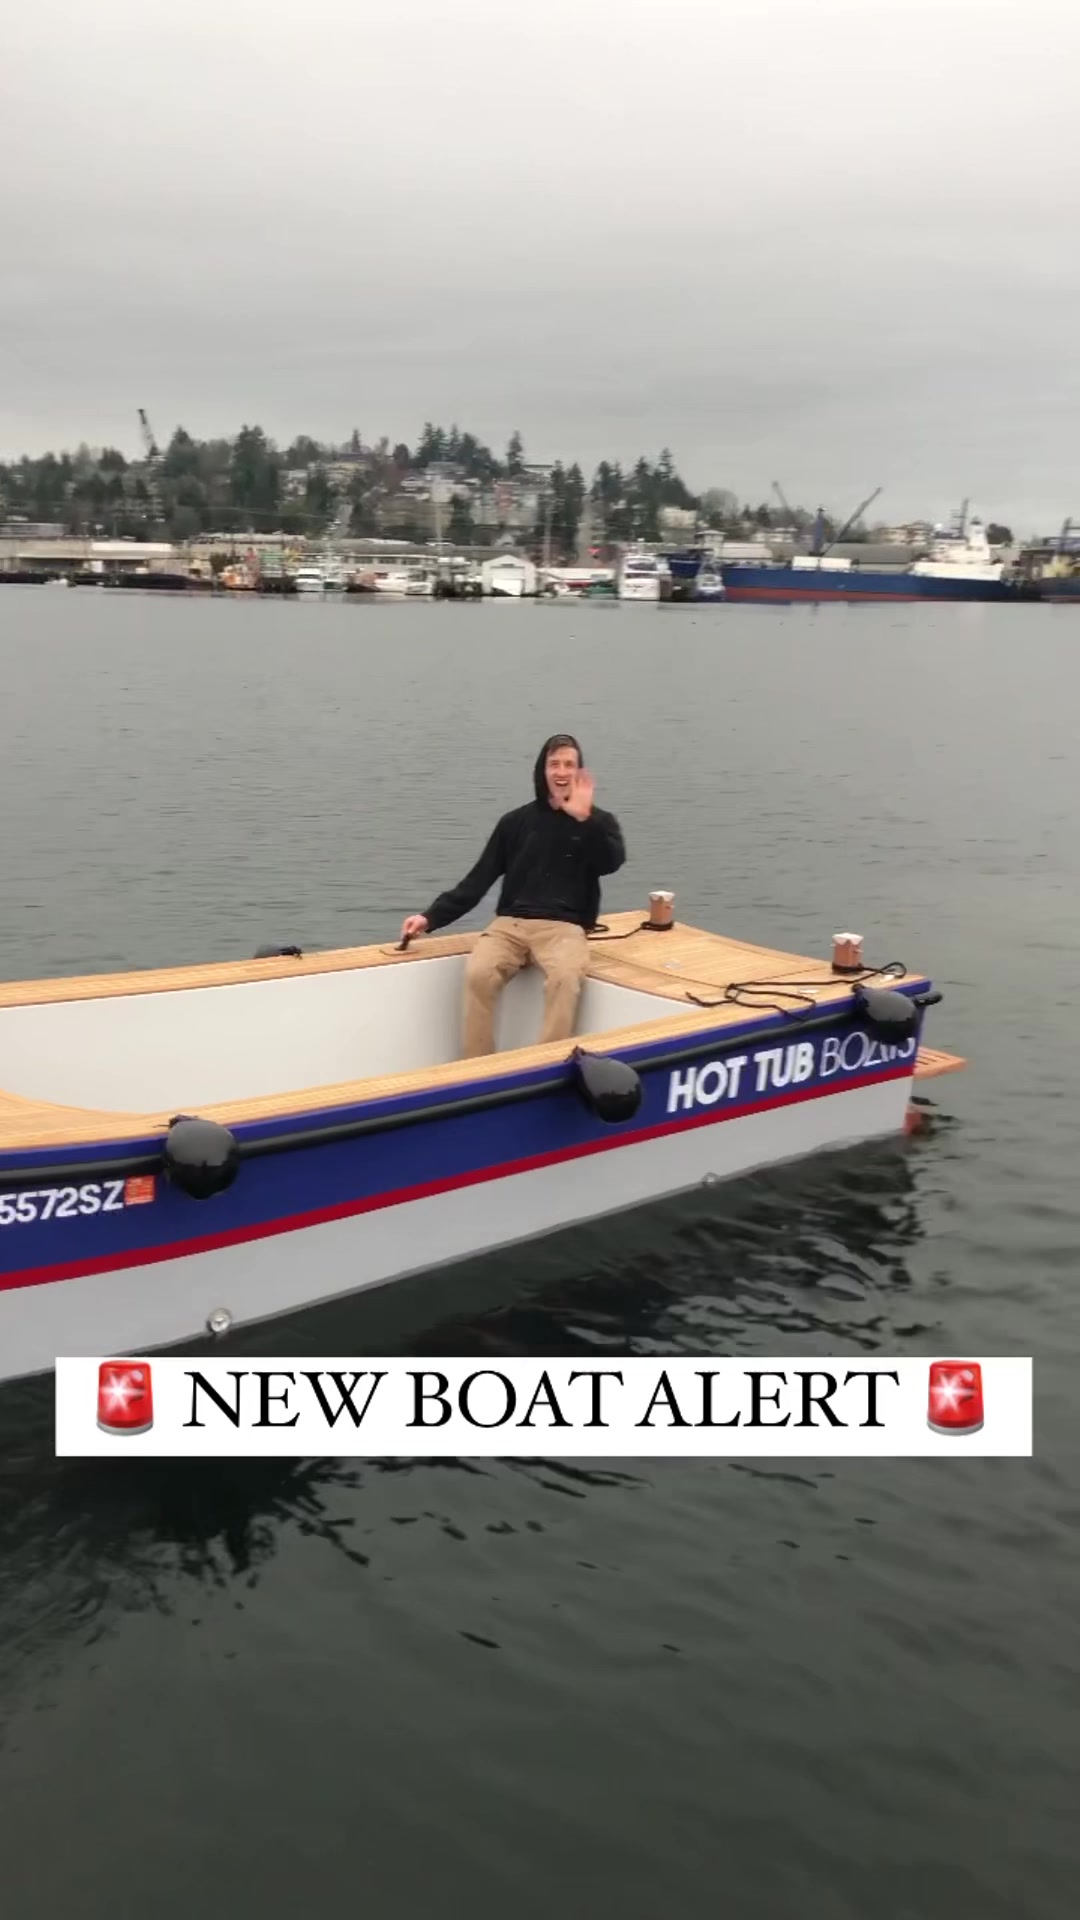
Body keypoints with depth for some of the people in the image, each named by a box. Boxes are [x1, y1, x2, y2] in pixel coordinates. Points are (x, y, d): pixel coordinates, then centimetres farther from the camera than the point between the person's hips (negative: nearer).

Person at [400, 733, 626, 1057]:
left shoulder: (599, 821, 11)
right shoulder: (517, 821, 15)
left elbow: (611, 863, -9)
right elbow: (479, 878, 12)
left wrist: (585, 819, -21)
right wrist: (431, 917, 2)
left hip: (564, 927, -2)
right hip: (510, 924, 2)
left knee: (566, 976, -36)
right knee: (478, 972, -29)